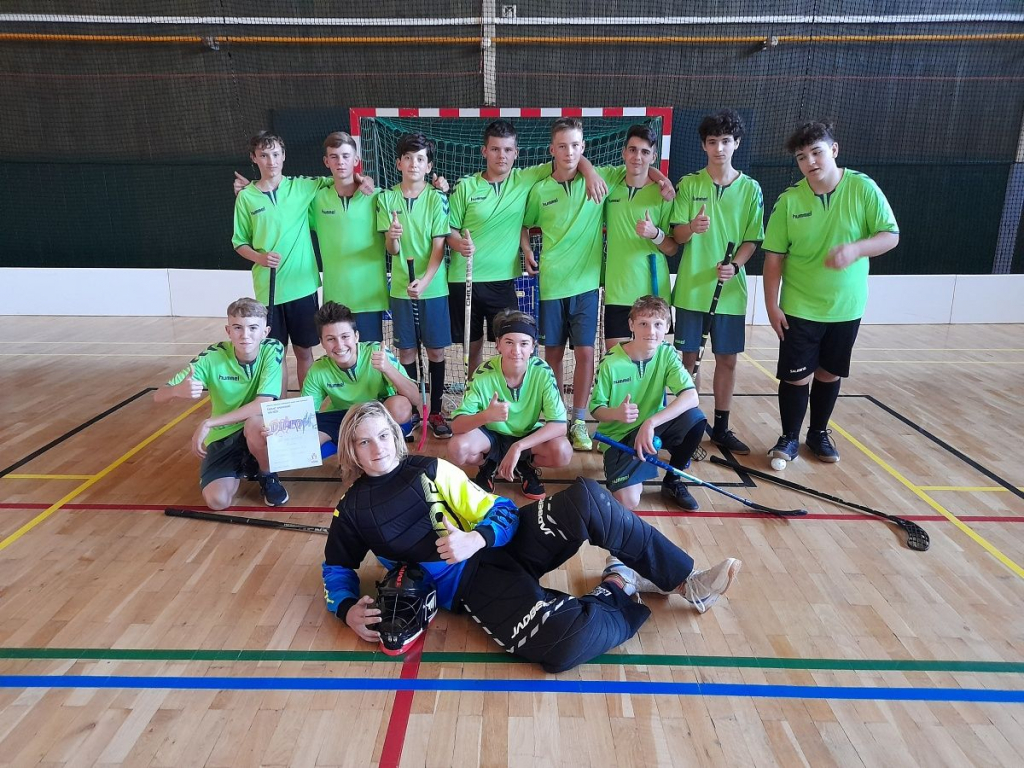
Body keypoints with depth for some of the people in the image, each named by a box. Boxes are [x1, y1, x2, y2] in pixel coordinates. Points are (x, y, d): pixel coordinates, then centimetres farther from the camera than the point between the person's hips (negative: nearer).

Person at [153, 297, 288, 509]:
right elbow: (159, 396, -15)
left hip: (257, 430, -1)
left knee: (255, 422, -36)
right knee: (217, 500, -19)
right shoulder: (213, 357, -17)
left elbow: (263, 404, -29)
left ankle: (267, 476, -4)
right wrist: (178, 390, -41)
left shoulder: (273, 350, -19)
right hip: (222, 436, 1)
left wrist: (208, 423, -31)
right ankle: (244, 466, 17)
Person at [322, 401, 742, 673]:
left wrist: (476, 539, -19)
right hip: (471, 585, -3)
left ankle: (685, 580, -8)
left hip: (501, 545, 3)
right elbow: (337, 570, 19)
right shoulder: (352, 511, 7)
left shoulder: (431, 470, 7)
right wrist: (348, 610, -4)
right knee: (566, 642, -34)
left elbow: (501, 513, 4)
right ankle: (617, 587, -1)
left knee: (585, 498, -25)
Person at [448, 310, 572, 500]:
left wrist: (518, 446, -37)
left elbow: (559, 425, -27)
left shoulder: (542, 373, -24)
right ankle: (489, 464, 5)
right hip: (491, 435, 0)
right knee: (457, 448, -31)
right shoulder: (484, 375, -24)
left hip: (528, 436, 0)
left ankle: (525, 466, 5)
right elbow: (456, 425, -27)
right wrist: (486, 415, -48)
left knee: (562, 452, -29)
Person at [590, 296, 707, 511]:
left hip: (653, 428, 3)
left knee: (695, 418, -26)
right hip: (619, 435, -3)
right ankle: (636, 470, 16)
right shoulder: (611, 363, -18)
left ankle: (672, 481, 0)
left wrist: (650, 423, -37)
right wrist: (616, 413, -33)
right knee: (628, 501, -23)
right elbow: (596, 408, -9)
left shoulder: (667, 354, -10)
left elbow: (691, 396, -24)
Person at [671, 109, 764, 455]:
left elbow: (752, 239, 4)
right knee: (689, 356, 5)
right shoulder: (688, 184, 1)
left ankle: (721, 427, 20)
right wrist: (692, 227, -26)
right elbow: (677, 235, -3)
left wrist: (735, 265, -15)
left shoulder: (750, 188, 3)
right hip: (691, 288, -1)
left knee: (727, 358, 7)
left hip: (730, 289, 1)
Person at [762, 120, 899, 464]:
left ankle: (819, 433, 32)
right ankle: (790, 438, 18)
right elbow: (774, 256, -6)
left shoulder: (863, 188, -8)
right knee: (797, 376, 0)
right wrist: (772, 305, -9)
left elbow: (891, 236, -7)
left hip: (846, 306, 1)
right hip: (800, 308, -1)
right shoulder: (789, 200, -8)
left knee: (830, 374, 13)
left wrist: (855, 249, -27)